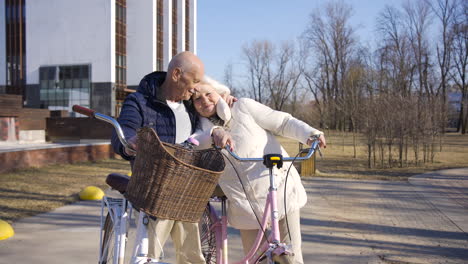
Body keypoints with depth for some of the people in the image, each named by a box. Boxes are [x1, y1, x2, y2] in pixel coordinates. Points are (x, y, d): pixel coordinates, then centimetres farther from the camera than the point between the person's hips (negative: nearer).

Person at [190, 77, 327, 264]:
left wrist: (310, 133, -20)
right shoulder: (202, 131, 4)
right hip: (245, 205, 3)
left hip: (281, 191, -2)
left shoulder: (242, 107, -1)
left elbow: (283, 122, -1)